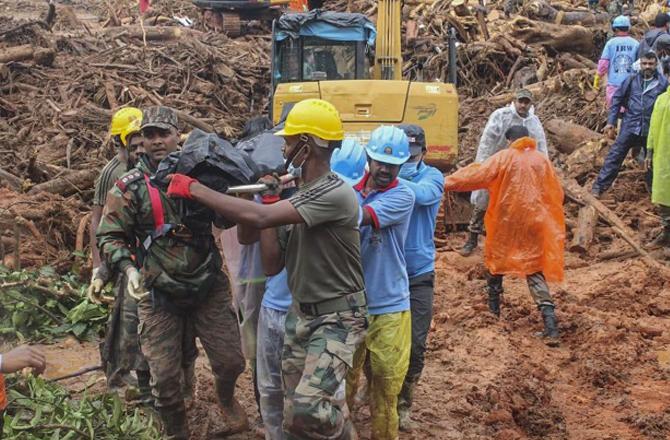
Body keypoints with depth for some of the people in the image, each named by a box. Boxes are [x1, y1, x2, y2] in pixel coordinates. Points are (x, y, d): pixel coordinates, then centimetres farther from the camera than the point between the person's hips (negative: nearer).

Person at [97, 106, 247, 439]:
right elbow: (110, 236, -3)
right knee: (164, 375, 2)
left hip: (208, 286, 2)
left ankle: (226, 399, 40)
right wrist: (127, 268, -20)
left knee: (230, 360, 5)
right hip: (158, 293, -2)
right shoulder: (130, 187, -5)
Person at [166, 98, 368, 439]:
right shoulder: (298, 195, 7)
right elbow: (273, 265, 6)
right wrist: (271, 202, 0)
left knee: (308, 407, -25)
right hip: (300, 314, 8)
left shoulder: (335, 193, -22)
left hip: (337, 318, -8)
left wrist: (195, 189, -21)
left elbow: (257, 218, -31)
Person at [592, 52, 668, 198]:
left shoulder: (663, 83, -3)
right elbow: (617, 99, 6)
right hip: (629, 127, 0)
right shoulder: (632, 80, 1)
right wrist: (611, 121, 1)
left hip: (651, 130, 0)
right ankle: (599, 187, 1)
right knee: (614, 157, -3)